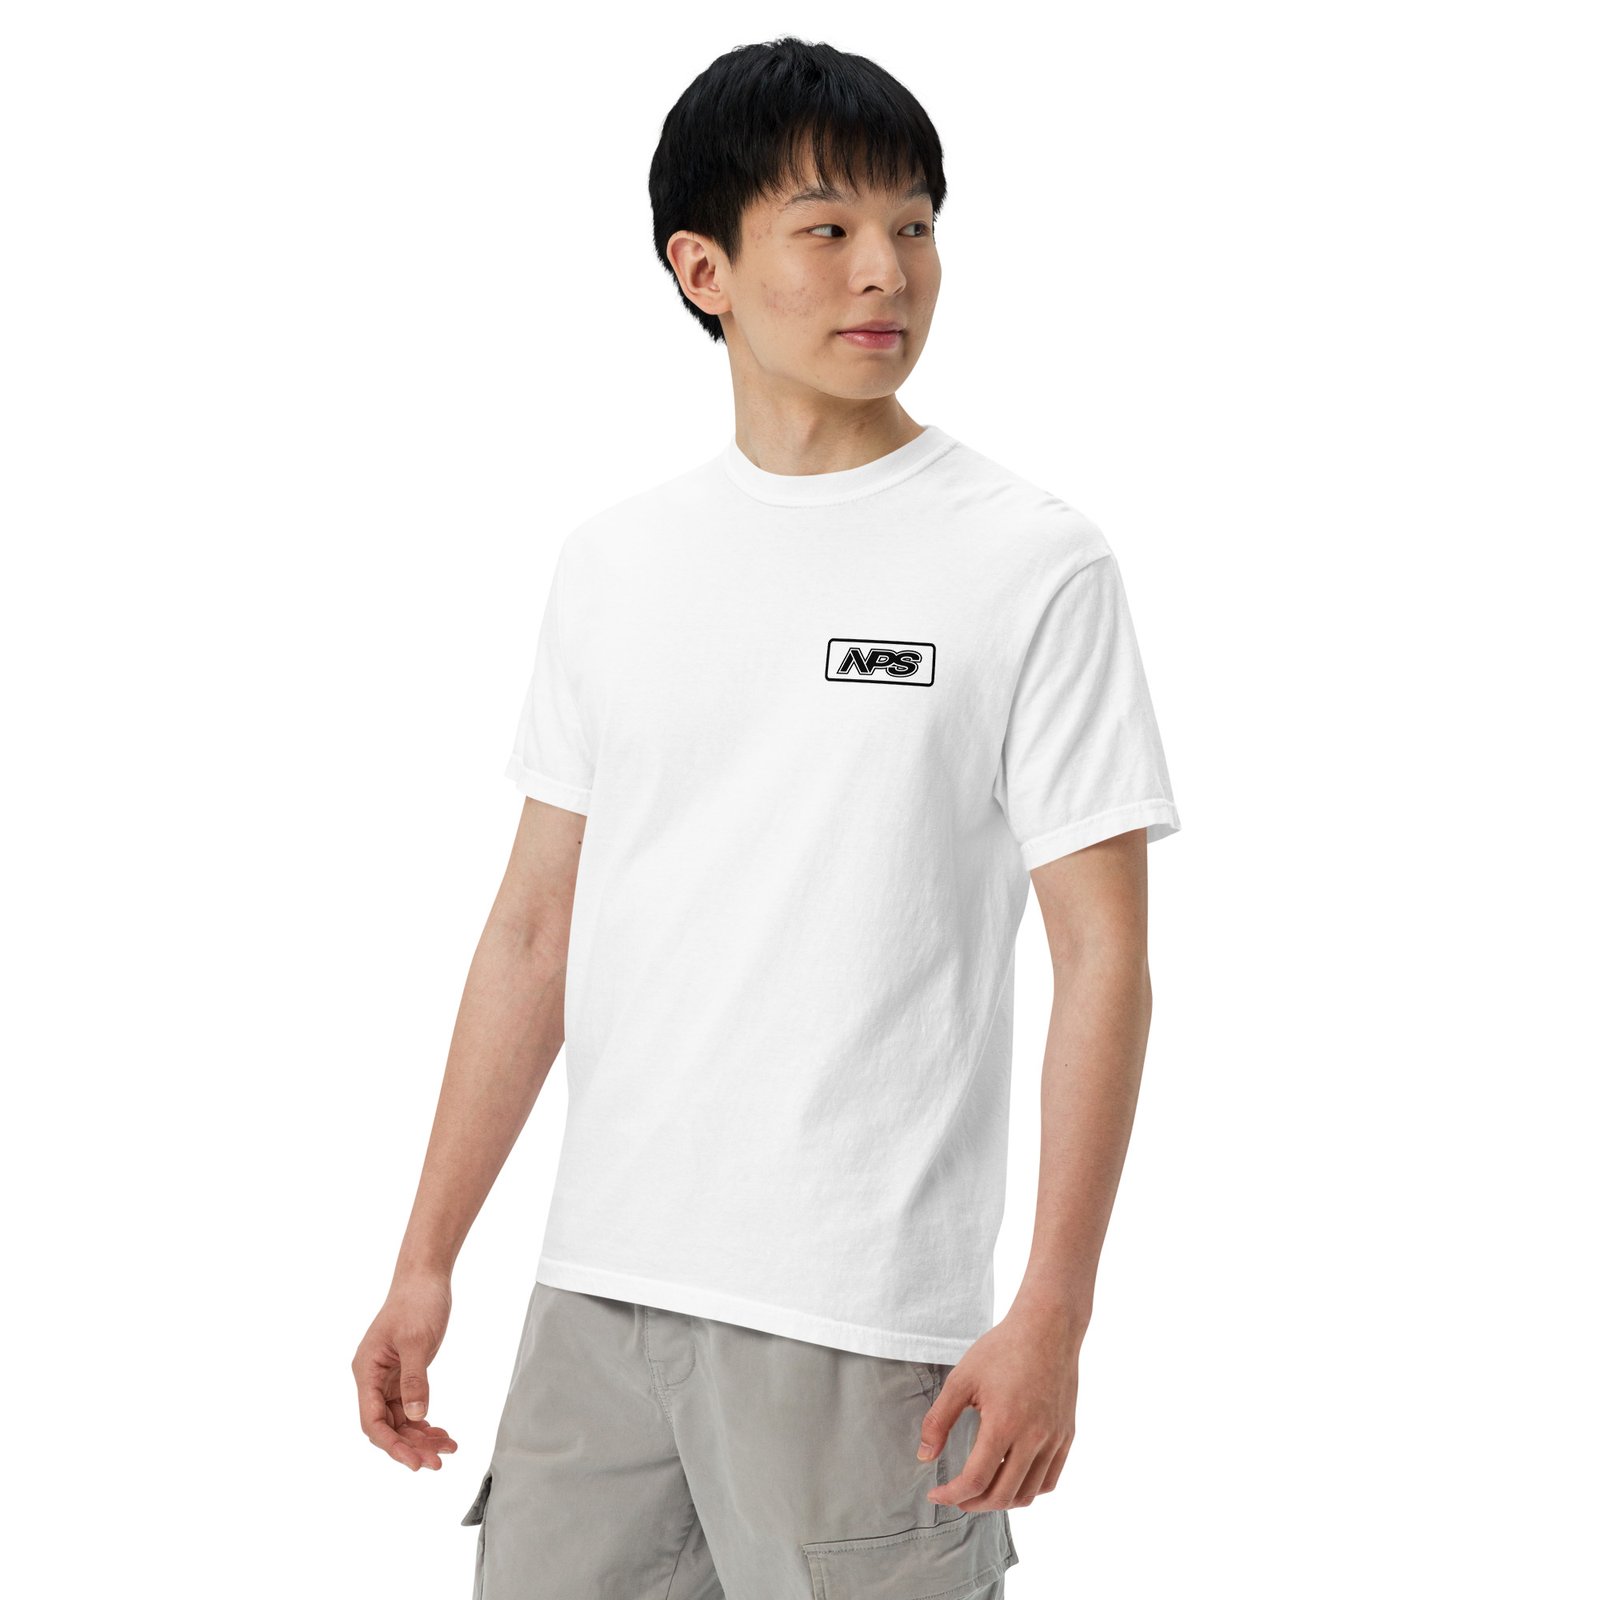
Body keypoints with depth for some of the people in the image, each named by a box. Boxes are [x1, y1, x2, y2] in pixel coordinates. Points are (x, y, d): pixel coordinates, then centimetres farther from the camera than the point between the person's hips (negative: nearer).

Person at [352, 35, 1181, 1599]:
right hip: (596, 1290, 4)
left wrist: (1054, 1314, -12)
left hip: (862, 1319, -4)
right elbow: (537, 929, 12)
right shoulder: (614, 560, 9)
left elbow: (1103, 958, -6)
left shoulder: (1034, 565, -4)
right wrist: (426, 1260, 9)